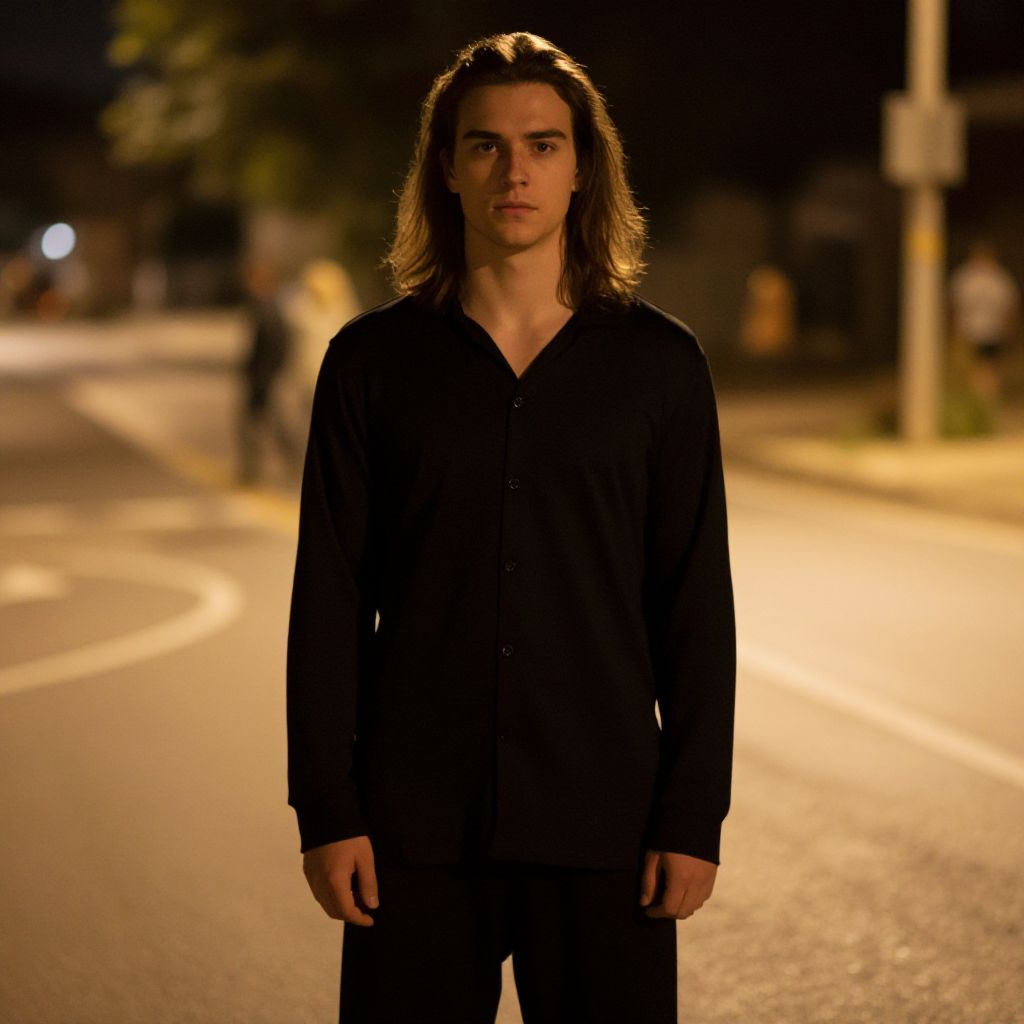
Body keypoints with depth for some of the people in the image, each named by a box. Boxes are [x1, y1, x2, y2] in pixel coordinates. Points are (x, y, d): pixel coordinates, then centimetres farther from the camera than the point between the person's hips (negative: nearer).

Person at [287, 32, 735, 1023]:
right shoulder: (371, 360, 2)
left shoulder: (658, 363, 2)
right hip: (416, 827, 0)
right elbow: (328, 599, 2)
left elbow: (696, 602, 2)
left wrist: (693, 818, -3)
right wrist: (325, 810, -4)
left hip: (600, 827, 0)